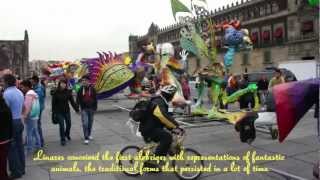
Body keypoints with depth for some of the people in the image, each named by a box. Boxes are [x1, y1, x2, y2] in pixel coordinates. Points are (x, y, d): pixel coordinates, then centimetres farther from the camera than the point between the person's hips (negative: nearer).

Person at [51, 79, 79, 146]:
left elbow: (72, 101, 0)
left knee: (69, 124, 11)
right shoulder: (55, 92, -8)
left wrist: (77, 109, -2)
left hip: (67, 111, 3)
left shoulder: (68, 92, -2)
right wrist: (54, 112, -6)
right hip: (59, 112, -3)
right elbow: (53, 103, -5)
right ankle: (62, 139, 11)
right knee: (61, 125, -2)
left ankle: (67, 134, 41)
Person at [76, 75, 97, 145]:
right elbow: (78, 99, 5)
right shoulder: (80, 89, 1)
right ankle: (86, 138, -6)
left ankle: (89, 134, 32)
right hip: (84, 109, -1)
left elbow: (95, 99, 3)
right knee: (85, 123, -9)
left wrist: (95, 108, 0)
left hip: (91, 108, 1)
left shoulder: (92, 89, 0)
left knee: (90, 122, 13)